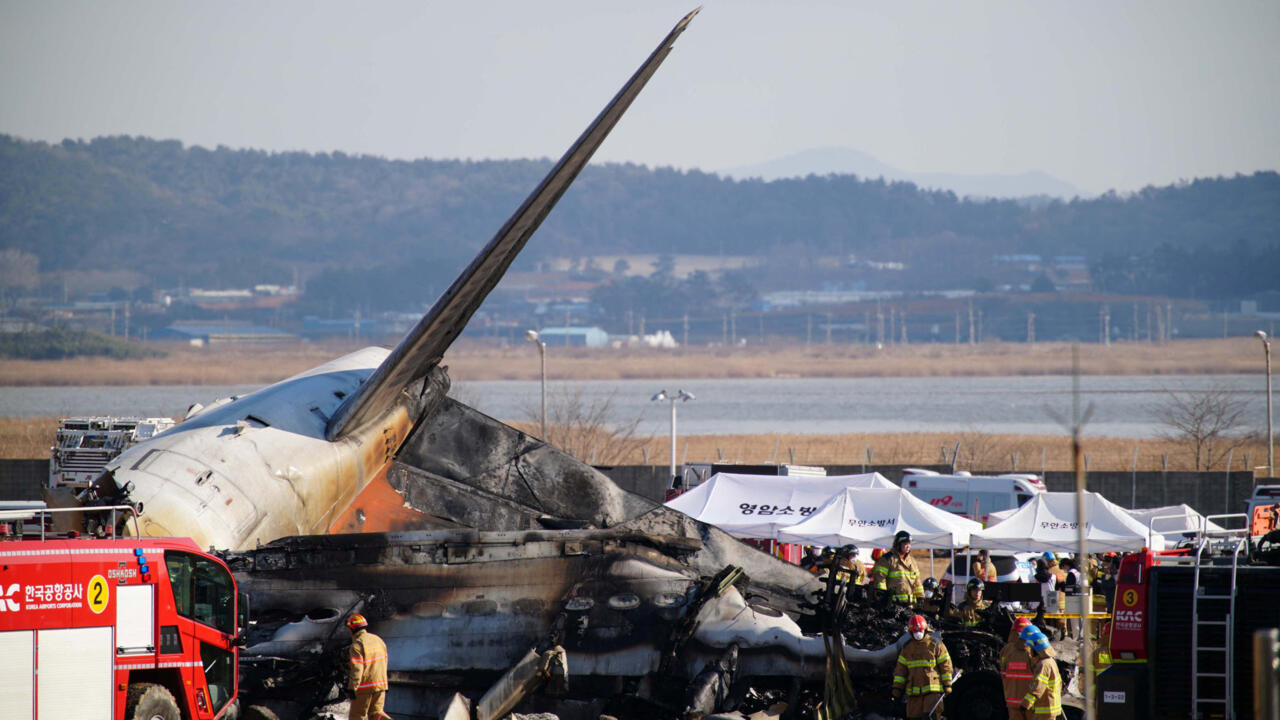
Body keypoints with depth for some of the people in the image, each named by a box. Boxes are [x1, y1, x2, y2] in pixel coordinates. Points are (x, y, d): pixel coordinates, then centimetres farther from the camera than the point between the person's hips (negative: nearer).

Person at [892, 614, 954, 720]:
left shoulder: (935, 644, 2)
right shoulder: (907, 648, 12)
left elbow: (945, 665, 3)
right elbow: (901, 669, 16)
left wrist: (947, 685, -1)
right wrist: (897, 688, 11)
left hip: (933, 689, -4)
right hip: (914, 690, 4)